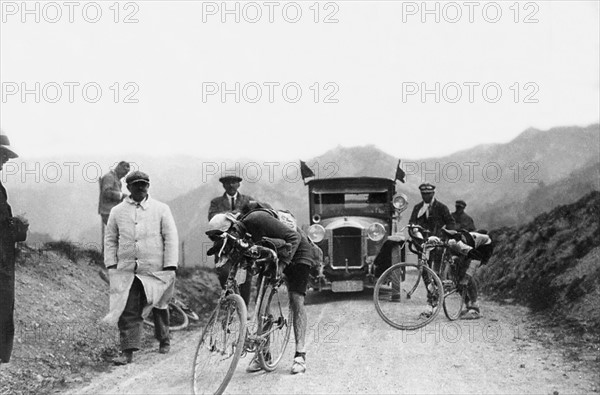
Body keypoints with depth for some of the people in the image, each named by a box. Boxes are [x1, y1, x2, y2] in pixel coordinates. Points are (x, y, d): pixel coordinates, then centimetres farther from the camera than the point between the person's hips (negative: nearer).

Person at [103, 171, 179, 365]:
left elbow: (171, 238, 1)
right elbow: (110, 240, 12)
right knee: (128, 311, -8)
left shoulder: (161, 209, 3)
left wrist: (170, 267, -6)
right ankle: (128, 351, -7)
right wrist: (111, 265, 2)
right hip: (126, 270, 1)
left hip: (155, 269, 0)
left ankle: (164, 340, 35)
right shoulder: (117, 212, 8)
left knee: (159, 306, 13)